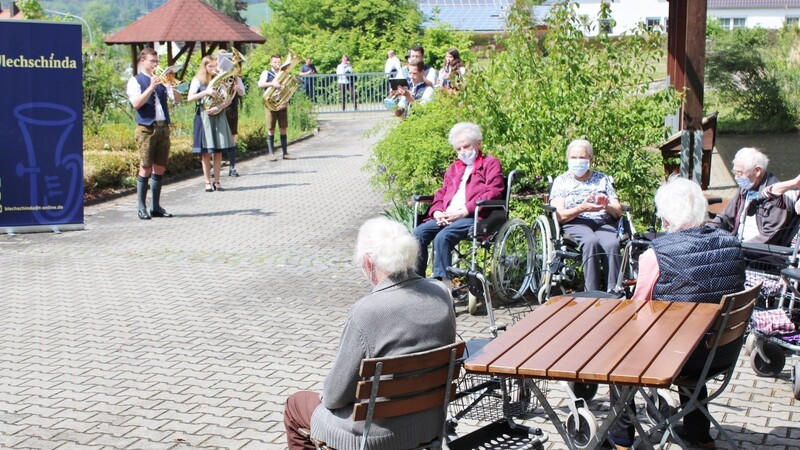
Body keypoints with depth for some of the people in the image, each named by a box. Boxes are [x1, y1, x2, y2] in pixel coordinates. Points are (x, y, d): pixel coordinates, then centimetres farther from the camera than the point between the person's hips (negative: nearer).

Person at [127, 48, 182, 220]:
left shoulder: (161, 80, 17)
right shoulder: (135, 81, 2)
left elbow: (178, 99, 9)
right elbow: (136, 103, -13)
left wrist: (171, 86, -8)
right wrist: (151, 88, -19)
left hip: (163, 128, 5)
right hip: (146, 129, -5)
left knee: (160, 168, 6)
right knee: (146, 168, -6)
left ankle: (156, 206, 13)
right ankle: (142, 208, 0)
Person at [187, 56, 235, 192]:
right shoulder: (198, 80, 0)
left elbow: (229, 99, 1)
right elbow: (189, 98, -10)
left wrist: (218, 107, -16)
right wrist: (206, 92, -20)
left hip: (219, 117, 3)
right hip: (204, 117, -3)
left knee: (218, 150, 2)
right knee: (206, 151, -1)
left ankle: (217, 181, 9)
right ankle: (208, 182, 6)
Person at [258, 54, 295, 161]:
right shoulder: (266, 73, 3)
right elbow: (260, 84, -14)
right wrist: (272, 83, -28)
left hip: (283, 105, 3)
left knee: (283, 129, 5)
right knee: (271, 129, 0)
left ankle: (285, 152, 8)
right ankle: (271, 153, 3)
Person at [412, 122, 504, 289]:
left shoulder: (490, 163, 10)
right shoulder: (454, 167, 32)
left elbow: (492, 193, -5)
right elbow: (441, 194, 27)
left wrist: (463, 211, -14)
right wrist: (437, 212, 2)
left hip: (473, 216, -6)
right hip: (446, 217, 7)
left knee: (442, 237, -33)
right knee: (418, 234, -19)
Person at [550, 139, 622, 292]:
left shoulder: (603, 179, 22)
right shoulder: (561, 181, 14)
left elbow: (618, 212, 14)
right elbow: (559, 215, 0)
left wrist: (607, 206, -10)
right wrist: (581, 208, -18)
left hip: (604, 223, 2)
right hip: (575, 224, -2)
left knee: (612, 244, -34)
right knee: (591, 241, -37)